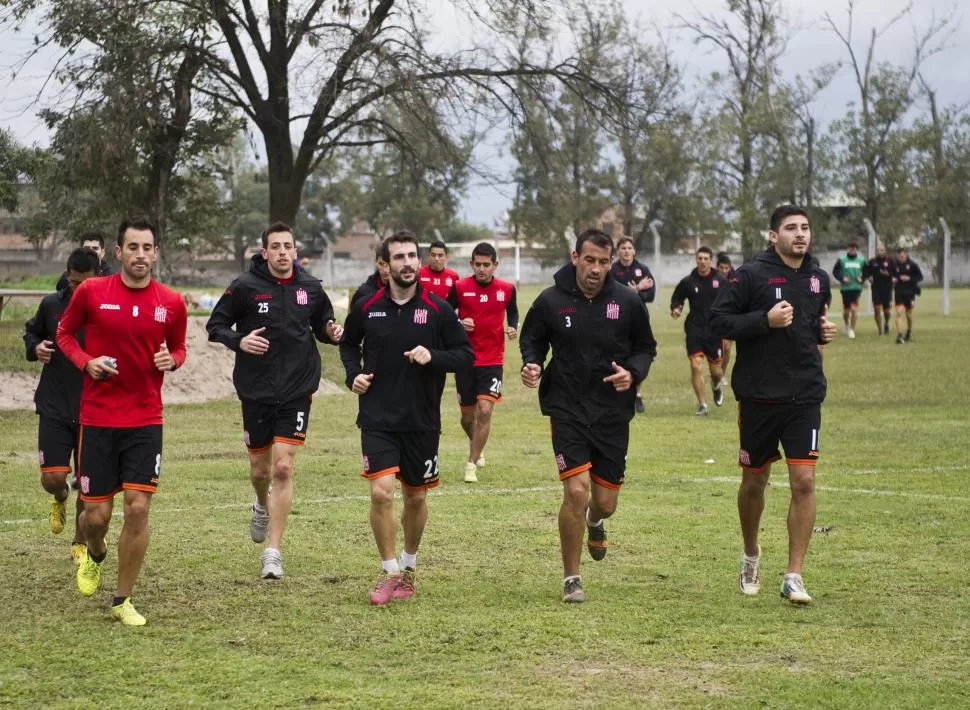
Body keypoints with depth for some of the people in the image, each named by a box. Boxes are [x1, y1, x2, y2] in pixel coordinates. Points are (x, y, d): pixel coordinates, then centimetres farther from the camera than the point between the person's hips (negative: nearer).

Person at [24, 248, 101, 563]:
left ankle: (80, 543, 25)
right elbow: (31, 333, 16)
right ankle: (60, 499, 31)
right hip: (54, 407, 1)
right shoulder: (52, 305, -1)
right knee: (52, 478, -7)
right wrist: (35, 348, -5)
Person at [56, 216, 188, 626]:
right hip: (97, 419, -1)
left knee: (138, 508, -7)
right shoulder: (91, 292, -5)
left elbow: (178, 348, 15)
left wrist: (171, 360, -9)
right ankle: (94, 554, 40)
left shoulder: (171, 303, 0)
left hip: (145, 421, 1)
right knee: (96, 514, 2)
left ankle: (122, 601, 8)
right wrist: (85, 361, -8)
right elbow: (64, 332, 10)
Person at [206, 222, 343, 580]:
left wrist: (332, 333, -8)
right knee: (260, 469, 12)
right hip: (256, 391, 0)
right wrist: (239, 340, -20)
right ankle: (263, 507, 49)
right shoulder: (245, 287, -7)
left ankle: (273, 551, -3)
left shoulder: (310, 288, 0)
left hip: (296, 392, 0)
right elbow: (215, 325, -1)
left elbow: (321, 324, 15)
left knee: (283, 468, -9)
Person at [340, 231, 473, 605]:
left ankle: (408, 567, 33)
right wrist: (353, 374, 0)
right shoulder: (367, 308, -1)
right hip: (377, 419, -1)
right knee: (381, 492, -14)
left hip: (422, 421, 1)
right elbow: (349, 343, 18)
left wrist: (433, 357, -19)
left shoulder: (438, 310, -5)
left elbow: (466, 355, -1)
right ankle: (390, 573, 1)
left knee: (416, 497, 11)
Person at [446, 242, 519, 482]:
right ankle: (477, 449, 41)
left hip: (492, 361, 0)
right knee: (468, 415, 10)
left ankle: (472, 464, -6)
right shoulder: (459, 287, -6)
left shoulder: (507, 289, -1)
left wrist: (513, 328, -4)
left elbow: (513, 312, 16)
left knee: (485, 410, -16)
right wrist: (459, 324, -19)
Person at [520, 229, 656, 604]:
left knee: (605, 502, 7)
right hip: (567, 410, -2)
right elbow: (531, 340, 9)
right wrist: (532, 364, -12)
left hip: (613, 414, 2)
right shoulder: (551, 301, -6)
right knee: (576, 491, -15)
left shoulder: (628, 301, -4)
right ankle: (571, 579, 3)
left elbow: (646, 347, 8)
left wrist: (633, 372, -12)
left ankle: (594, 521, 49)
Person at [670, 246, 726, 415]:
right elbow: (676, 299, 10)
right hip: (694, 331, -1)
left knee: (716, 370, 8)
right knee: (696, 366, -13)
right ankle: (702, 405, -2)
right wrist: (675, 309, -11)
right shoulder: (688, 281, 0)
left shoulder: (720, 281, 0)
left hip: (714, 331, 1)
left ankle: (716, 386, 46)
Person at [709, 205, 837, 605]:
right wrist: (765, 320, -21)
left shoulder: (819, 279, 8)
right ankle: (751, 554, 38)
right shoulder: (753, 275, -8)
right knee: (754, 481, 12)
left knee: (804, 481, -8)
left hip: (805, 395, 3)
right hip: (759, 395, -3)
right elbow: (718, 320, -10)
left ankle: (794, 576, -2)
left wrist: (823, 331, 3)